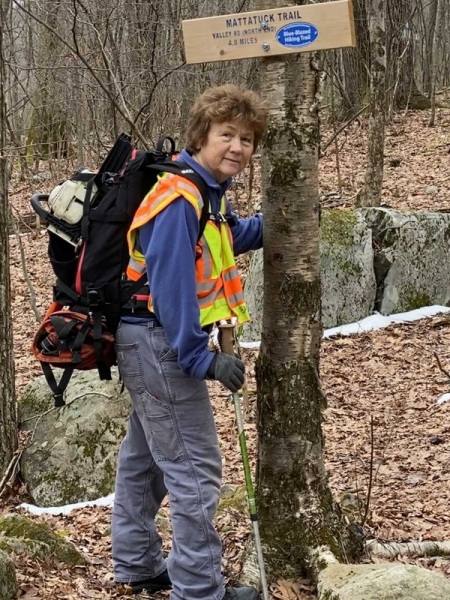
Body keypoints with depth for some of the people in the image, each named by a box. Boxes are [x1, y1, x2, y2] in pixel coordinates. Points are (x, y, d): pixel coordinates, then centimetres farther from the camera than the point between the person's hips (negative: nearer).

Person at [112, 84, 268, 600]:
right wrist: (201, 359, -27)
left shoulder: (207, 194, 7)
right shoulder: (180, 199, -22)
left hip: (152, 345, 11)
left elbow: (234, 237, 26)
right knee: (194, 469, -6)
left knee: (144, 457, 20)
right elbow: (170, 285, -27)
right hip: (159, 344, -11)